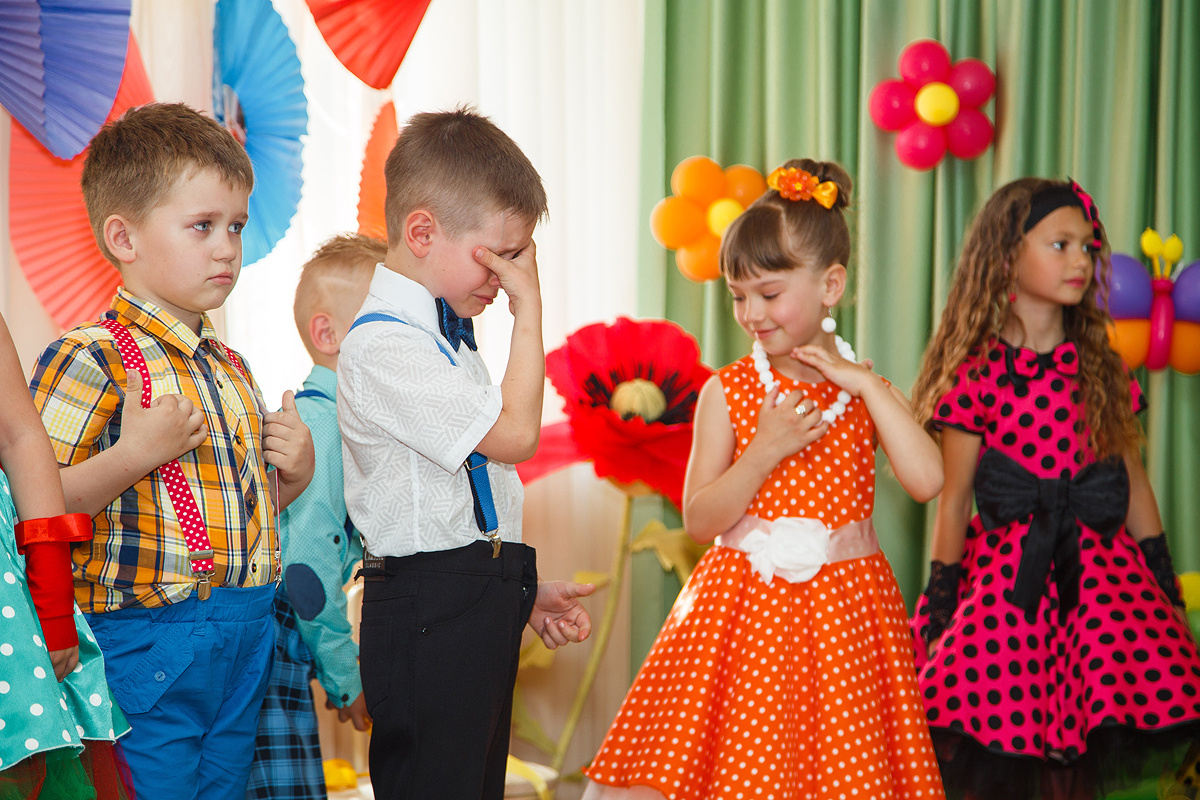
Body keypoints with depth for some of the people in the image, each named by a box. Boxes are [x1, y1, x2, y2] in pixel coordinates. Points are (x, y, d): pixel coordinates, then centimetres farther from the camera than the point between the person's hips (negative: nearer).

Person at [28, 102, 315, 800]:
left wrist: (295, 474, 7)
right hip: (146, 648, -8)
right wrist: (132, 455, -25)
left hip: (246, 647, 8)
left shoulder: (229, 369, 14)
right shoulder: (91, 360, -13)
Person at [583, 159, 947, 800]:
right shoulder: (726, 393, 1)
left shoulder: (868, 392, 5)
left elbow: (926, 480, -12)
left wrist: (865, 383, -10)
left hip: (841, 608, 1)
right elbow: (698, 519, -3)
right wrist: (763, 453, -17)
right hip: (743, 602, -1)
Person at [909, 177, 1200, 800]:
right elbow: (953, 499, -1)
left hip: (1097, 572, 3)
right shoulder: (976, 374, -5)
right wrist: (942, 597, -1)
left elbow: (1132, 481, 13)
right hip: (1005, 573, -3)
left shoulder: (1100, 368, 8)